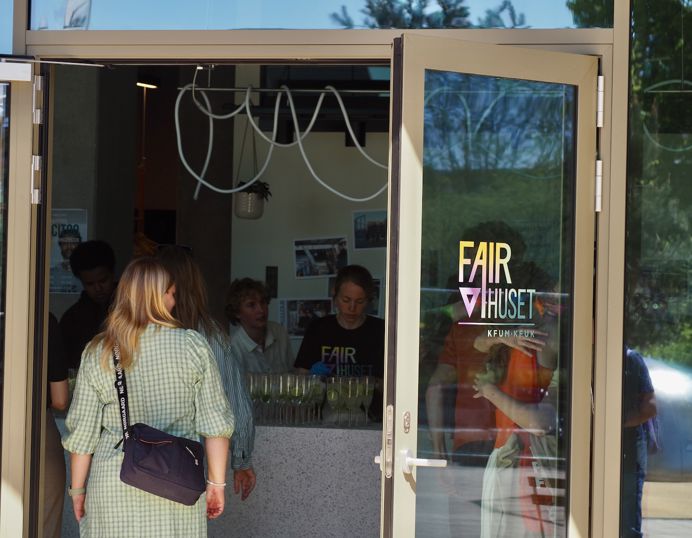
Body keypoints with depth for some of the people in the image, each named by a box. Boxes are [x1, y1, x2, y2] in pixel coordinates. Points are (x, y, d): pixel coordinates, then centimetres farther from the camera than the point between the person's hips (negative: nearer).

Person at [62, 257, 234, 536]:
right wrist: (216, 483, 6)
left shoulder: (97, 354, 0)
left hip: (113, 485, 1)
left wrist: (77, 489, 14)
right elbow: (215, 422, -2)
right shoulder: (193, 346, -3)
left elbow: (82, 432, 4)